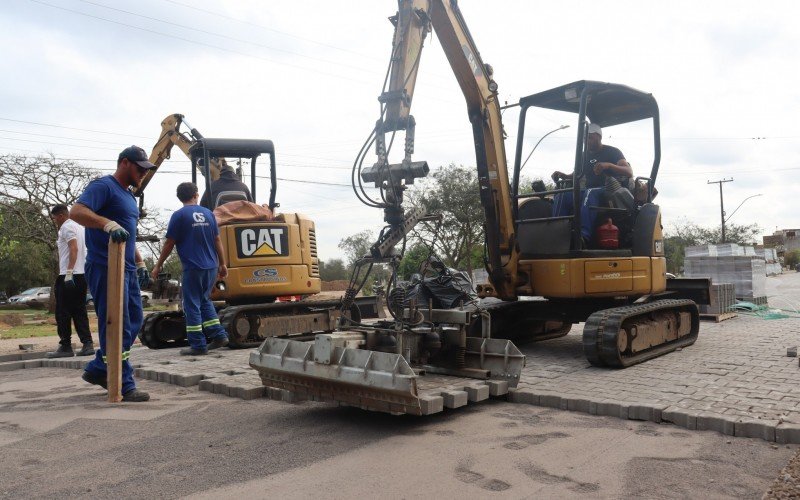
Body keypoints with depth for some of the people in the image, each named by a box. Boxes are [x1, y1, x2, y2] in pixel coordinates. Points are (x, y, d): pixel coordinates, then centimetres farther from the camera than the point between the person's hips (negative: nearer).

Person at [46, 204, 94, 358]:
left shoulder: (66, 227, -6)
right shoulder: (79, 227, 22)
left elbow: (74, 249, -19)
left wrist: (69, 272, -24)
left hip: (69, 275, -9)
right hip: (83, 274, 9)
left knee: (63, 312, -2)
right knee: (79, 312, 9)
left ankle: (65, 346, 1)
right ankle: (87, 344, 2)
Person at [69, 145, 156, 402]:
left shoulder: (128, 195, 22)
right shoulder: (103, 186, -7)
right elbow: (77, 211, -22)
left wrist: (140, 263, 23)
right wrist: (108, 224, -37)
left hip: (127, 270, 10)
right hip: (106, 268, -10)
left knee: (133, 321, 13)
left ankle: (97, 369, 26)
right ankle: (125, 385, -3)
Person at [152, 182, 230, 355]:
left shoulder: (179, 215, -6)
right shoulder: (208, 213, 7)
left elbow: (169, 243, -5)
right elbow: (217, 240, 10)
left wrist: (158, 266, 5)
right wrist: (222, 264, 17)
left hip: (193, 268, -5)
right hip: (211, 267, 5)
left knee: (192, 305, 2)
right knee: (205, 301, 19)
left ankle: (198, 345, 3)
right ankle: (219, 335, 15)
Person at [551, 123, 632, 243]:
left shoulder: (612, 152, 4)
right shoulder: (585, 155, 20)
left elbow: (629, 172, -9)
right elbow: (576, 175, 26)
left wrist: (609, 165, -27)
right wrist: (563, 176, 2)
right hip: (590, 190, 5)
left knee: (590, 193, -40)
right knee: (562, 195, -23)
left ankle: (584, 235, -57)